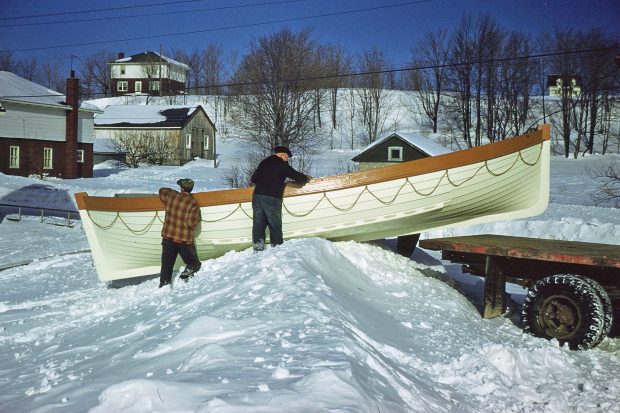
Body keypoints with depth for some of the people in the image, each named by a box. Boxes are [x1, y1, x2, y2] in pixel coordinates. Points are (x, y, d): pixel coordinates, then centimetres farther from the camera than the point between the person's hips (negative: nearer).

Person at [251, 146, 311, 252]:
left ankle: (258, 248, 7)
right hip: (272, 198, -5)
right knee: (275, 225, 3)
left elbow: (254, 179, 19)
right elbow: (297, 176, 3)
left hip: (257, 196, 5)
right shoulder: (283, 165, 0)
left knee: (258, 223, 8)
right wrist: (306, 178, 23)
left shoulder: (264, 162, 17)